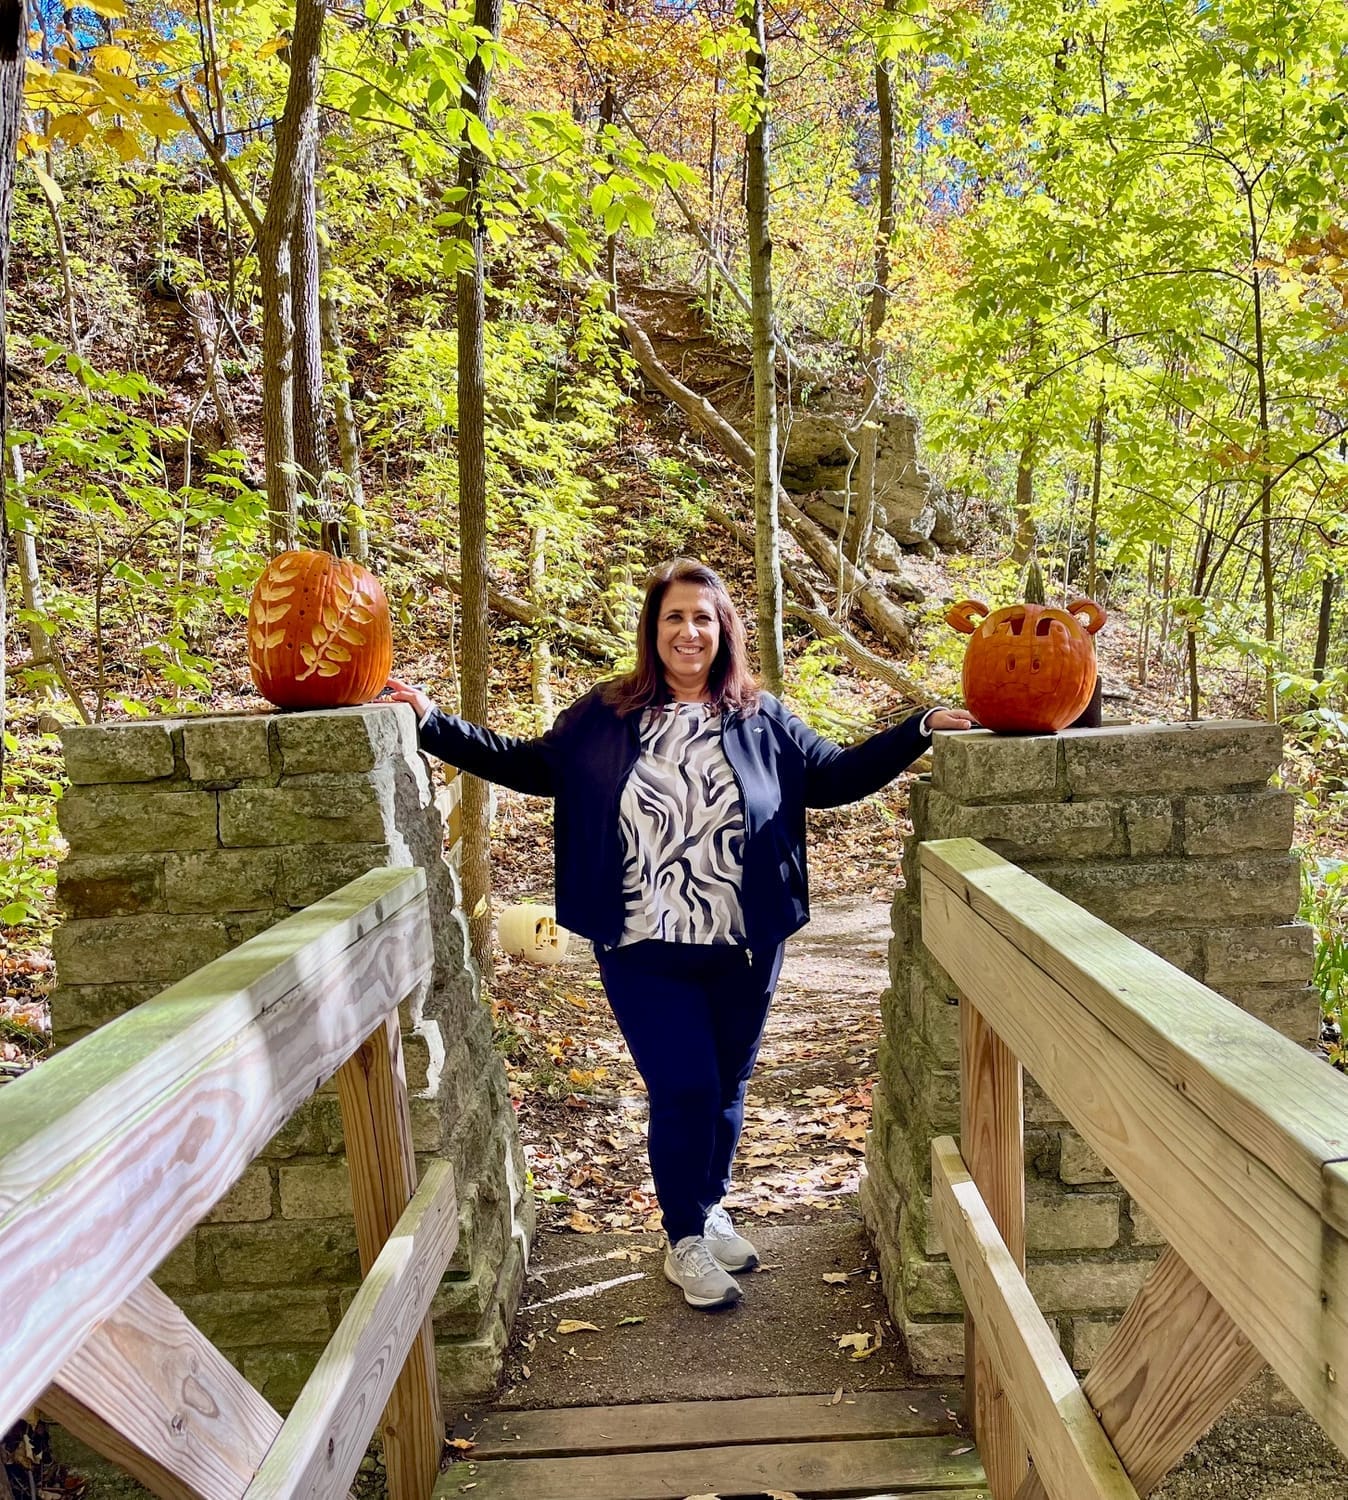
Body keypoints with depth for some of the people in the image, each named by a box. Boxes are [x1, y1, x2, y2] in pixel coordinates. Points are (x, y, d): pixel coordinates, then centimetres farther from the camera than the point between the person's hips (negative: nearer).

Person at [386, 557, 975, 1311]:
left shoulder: (763, 720, 4)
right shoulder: (605, 716, 1)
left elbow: (838, 774, 8)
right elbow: (529, 764, 8)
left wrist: (921, 728, 0)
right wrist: (434, 722, 2)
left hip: (744, 949, 2)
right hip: (645, 950, -2)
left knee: (727, 1087, 16)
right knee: (685, 1091, -2)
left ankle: (711, 1209, 43)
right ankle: (687, 1241, 23)